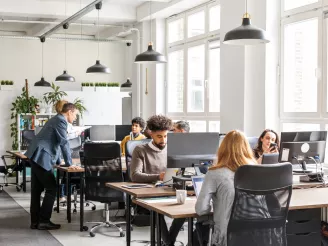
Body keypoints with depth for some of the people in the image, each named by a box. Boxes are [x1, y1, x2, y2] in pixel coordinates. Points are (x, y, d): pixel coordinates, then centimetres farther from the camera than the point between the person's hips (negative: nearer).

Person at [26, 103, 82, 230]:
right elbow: (64, 143, -16)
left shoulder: (57, 119, 22)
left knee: (36, 190, 10)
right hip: (41, 157, -10)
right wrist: (69, 164, -12)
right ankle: (44, 221, -3)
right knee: (51, 189, -5)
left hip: (36, 156, 10)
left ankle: (35, 221, 13)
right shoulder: (61, 121, -10)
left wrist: (58, 161, 27)